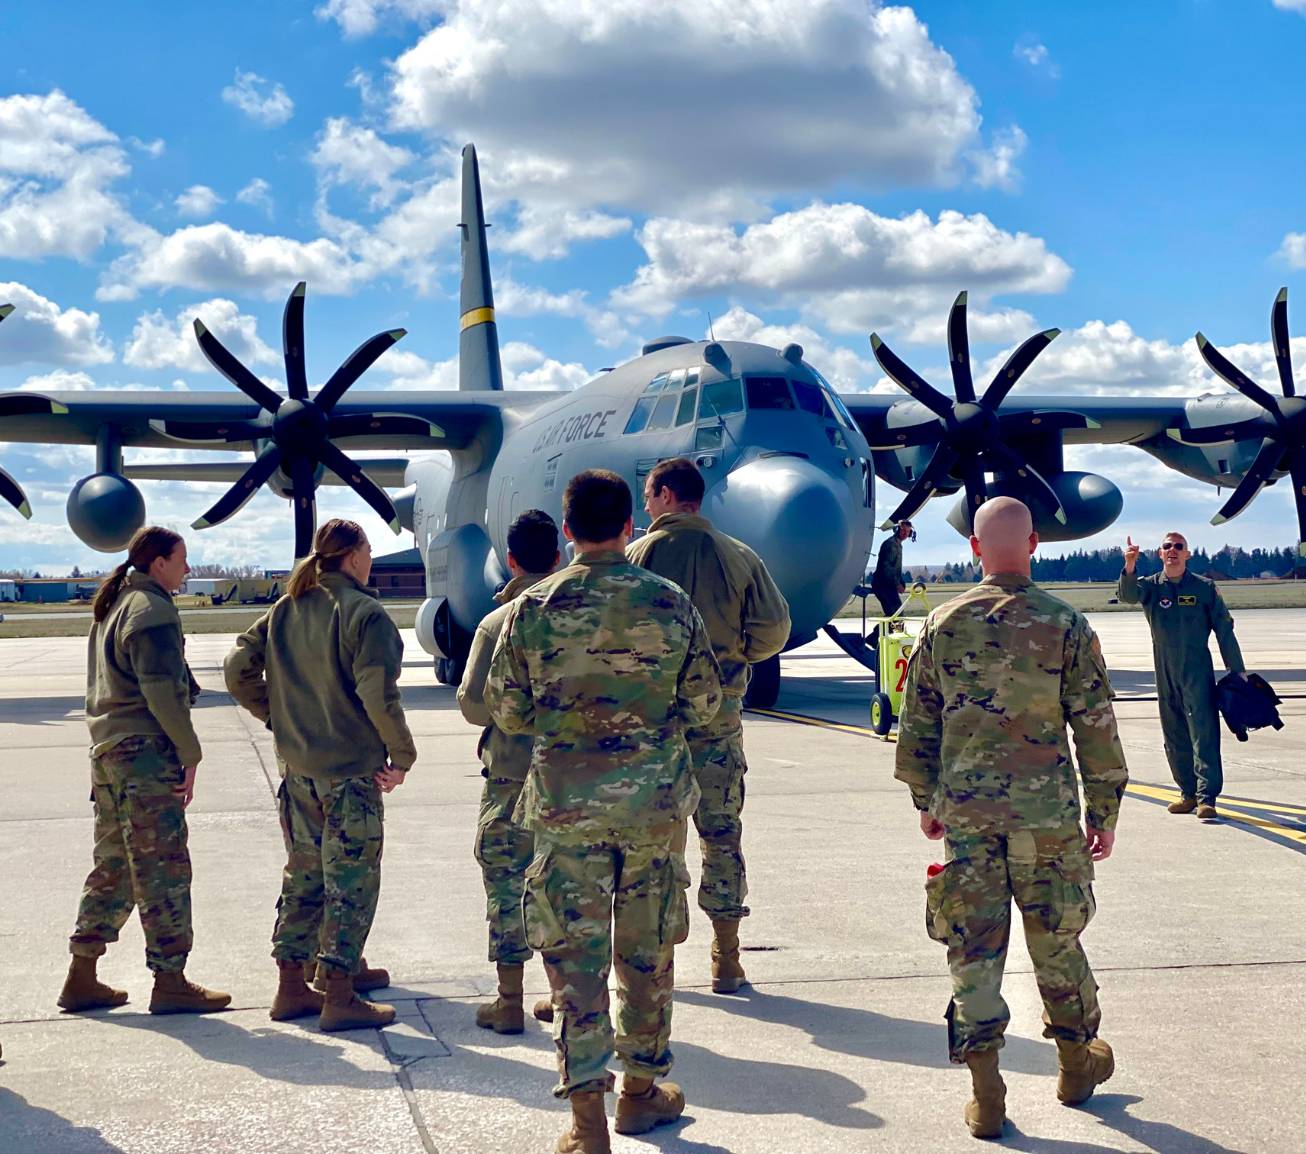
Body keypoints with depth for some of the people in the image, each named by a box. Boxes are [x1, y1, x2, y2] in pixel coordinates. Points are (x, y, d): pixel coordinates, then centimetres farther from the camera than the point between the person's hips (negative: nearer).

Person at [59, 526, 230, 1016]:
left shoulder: (111, 607, 17)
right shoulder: (152, 612, -13)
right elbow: (161, 693, -19)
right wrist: (190, 754, -14)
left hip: (109, 754, 10)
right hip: (147, 755, -10)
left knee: (112, 867, 15)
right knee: (163, 871, -3)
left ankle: (82, 977, 18)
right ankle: (169, 982, 1)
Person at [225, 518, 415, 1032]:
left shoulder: (285, 610, 6)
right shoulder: (364, 613, -14)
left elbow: (238, 669, 7)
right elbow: (377, 693, -22)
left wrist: (277, 717, 15)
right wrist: (402, 755, -11)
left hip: (297, 768, 7)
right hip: (352, 770, -7)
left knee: (303, 877, 17)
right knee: (351, 884, 1)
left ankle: (291, 988, 23)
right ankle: (340, 998, 4)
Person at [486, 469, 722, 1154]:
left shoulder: (532, 608, -6)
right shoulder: (671, 603, -5)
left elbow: (506, 711, 0)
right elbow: (704, 704, 2)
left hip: (565, 805, -1)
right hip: (655, 801, 1)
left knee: (574, 952, 3)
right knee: (647, 948, 14)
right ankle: (641, 1089, 28)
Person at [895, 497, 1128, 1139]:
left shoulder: (942, 625, 1)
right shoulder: (1065, 626, -5)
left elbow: (917, 723, 8)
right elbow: (1095, 727, -3)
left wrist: (925, 800, 19)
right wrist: (1104, 810, 6)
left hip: (965, 814, 1)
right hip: (1046, 814, -1)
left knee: (973, 944, 5)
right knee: (1055, 939, 14)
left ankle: (985, 1095, 4)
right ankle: (1077, 1062, 31)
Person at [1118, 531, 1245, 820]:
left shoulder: (1204, 587, 1)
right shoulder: (1151, 585, 5)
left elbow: (1224, 629, 4)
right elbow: (1127, 595, -17)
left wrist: (1237, 670, 2)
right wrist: (1130, 568, -37)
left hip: (1198, 671, -3)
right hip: (1165, 674, 3)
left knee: (1204, 734, -9)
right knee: (1174, 738, 9)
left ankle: (1207, 797, -11)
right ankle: (1188, 793, 20)